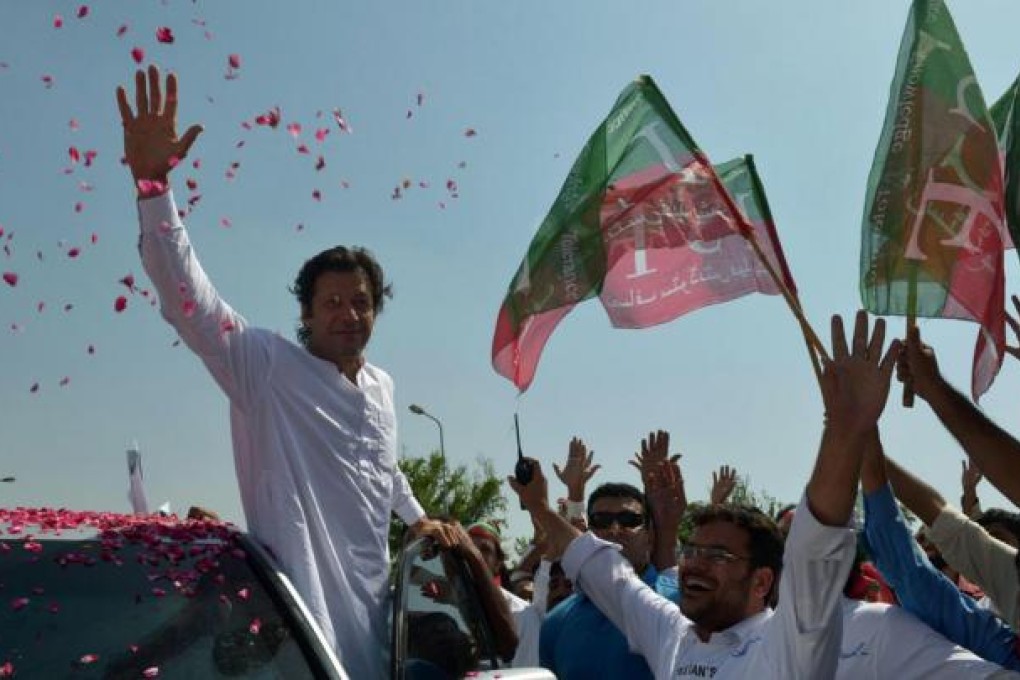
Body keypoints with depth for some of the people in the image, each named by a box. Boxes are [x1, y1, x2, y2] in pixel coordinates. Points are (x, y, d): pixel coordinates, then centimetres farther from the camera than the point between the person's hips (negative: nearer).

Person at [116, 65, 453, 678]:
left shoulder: (383, 387, 16)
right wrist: (153, 180, -29)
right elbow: (187, 296, -20)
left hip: (370, 590, 7)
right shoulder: (267, 366, -6)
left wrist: (419, 518, 24)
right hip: (298, 589, -7)